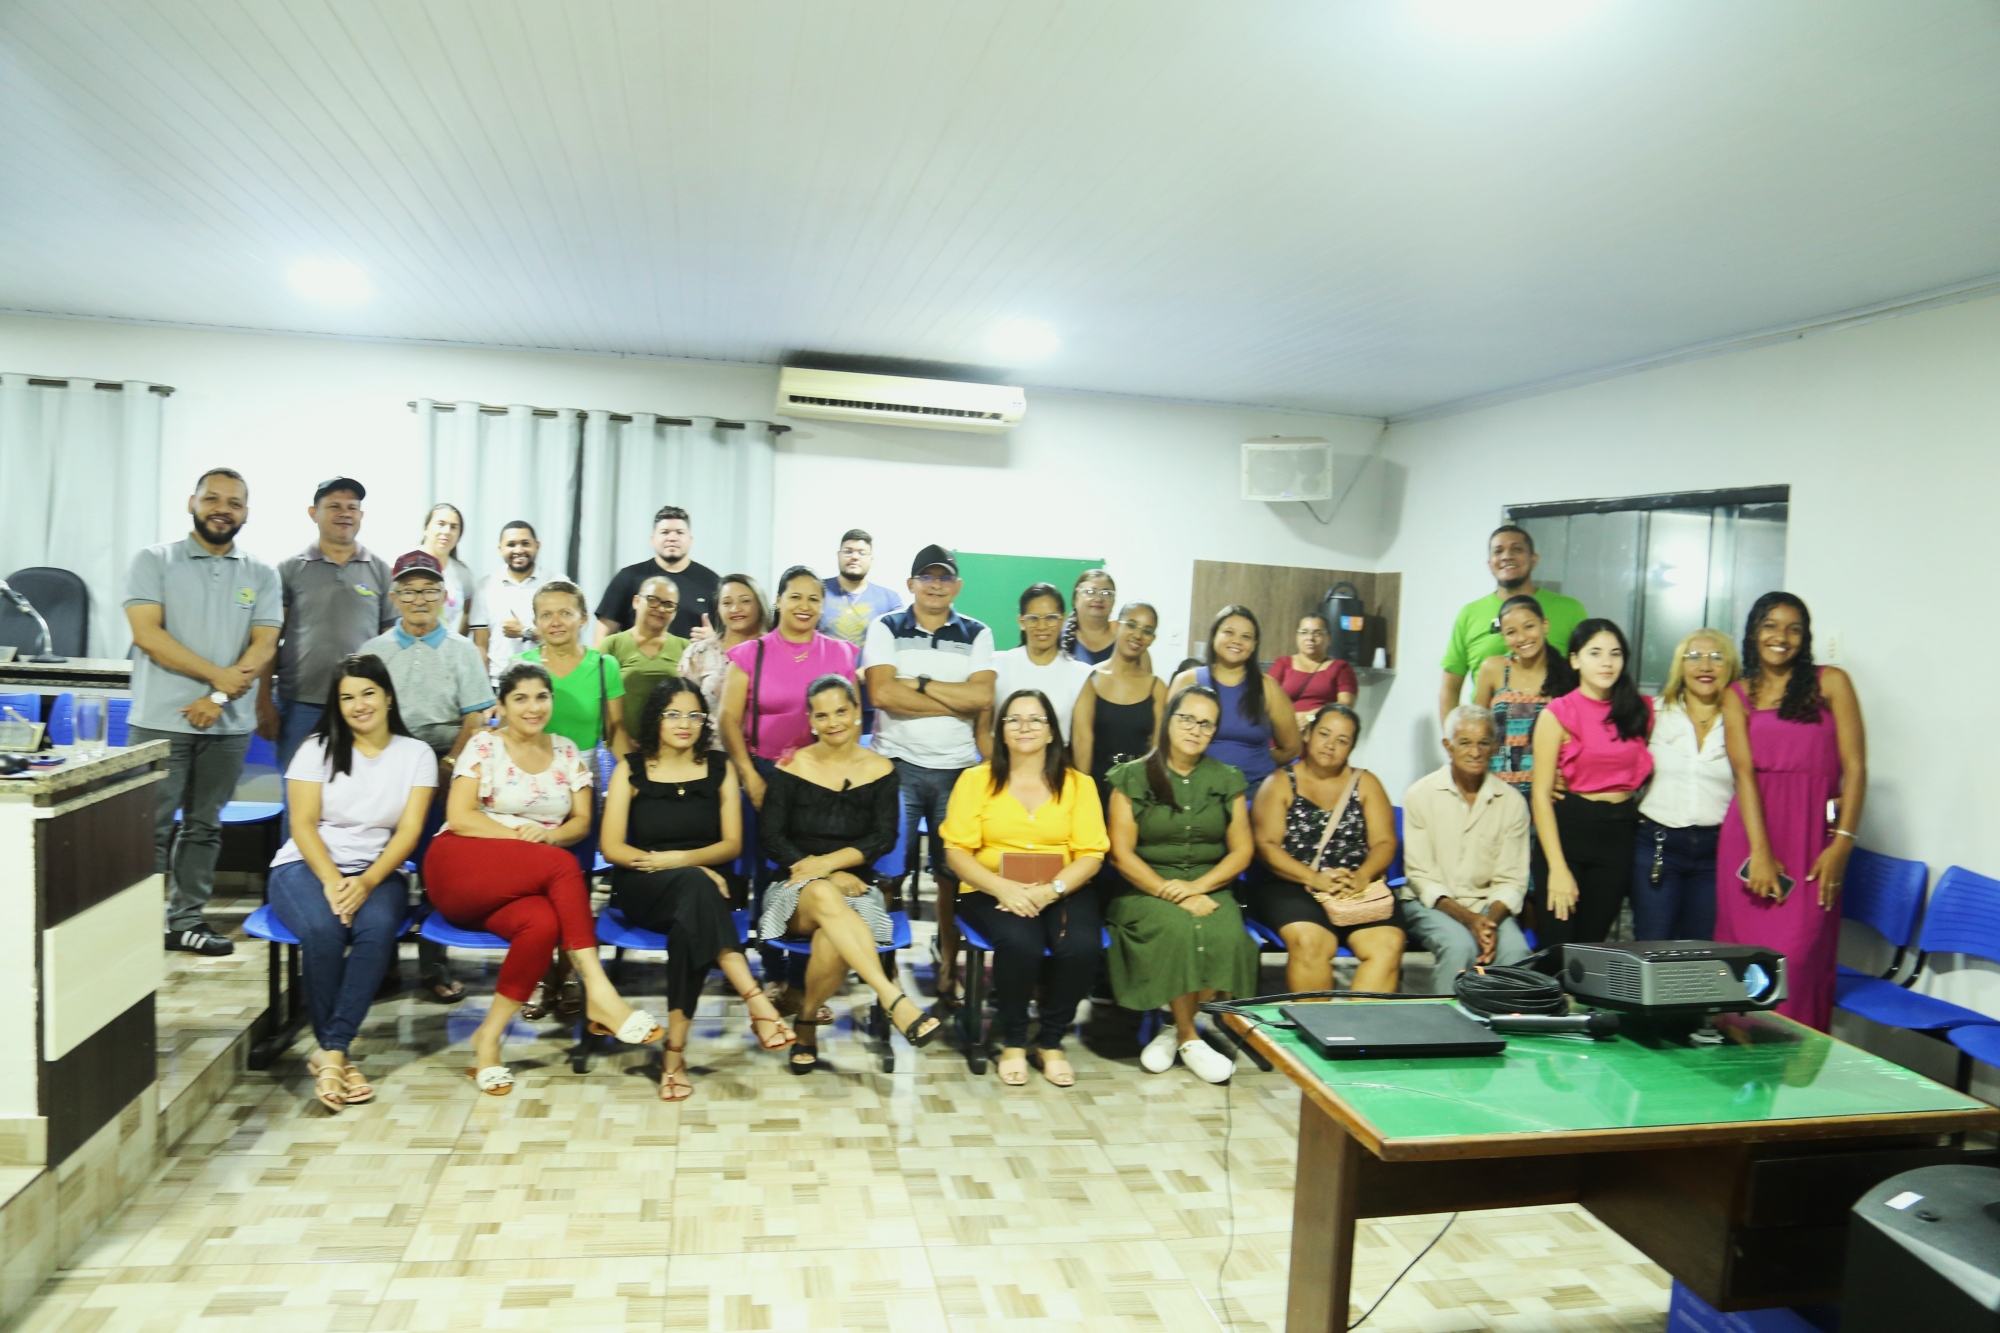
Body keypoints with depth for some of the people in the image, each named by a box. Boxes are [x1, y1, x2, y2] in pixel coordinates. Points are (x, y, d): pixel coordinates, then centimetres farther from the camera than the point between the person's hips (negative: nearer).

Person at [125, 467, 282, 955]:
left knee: (204, 825, 10)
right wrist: (218, 675, -14)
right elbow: (147, 633, -9)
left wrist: (220, 698, -11)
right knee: (152, 827, 0)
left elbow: (264, 644, 0)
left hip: (229, 724, 3)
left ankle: (187, 918, 18)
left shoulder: (261, 575, 9)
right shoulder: (153, 561, 1)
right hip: (162, 719, -3)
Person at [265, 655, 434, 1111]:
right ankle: (336, 1053, -21)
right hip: (307, 866, 0)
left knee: (377, 927, -35)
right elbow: (303, 824, -3)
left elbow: (409, 831, -2)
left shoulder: (416, 754, 7)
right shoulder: (317, 749, 7)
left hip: (378, 872, 0)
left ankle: (330, 1053, -29)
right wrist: (332, 881, -20)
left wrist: (366, 883, -19)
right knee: (322, 929, -34)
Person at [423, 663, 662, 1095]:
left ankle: (489, 1038, -21)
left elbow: (581, 823, 10)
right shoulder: (484, 745, 5)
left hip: (522, 883, 3)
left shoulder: (566, 752, 16)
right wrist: (521, 837, -13)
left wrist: (549, 835, -11)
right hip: (462, 869, -3)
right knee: (564, 864, -32)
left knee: (544, 923, -34)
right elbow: (460, 817, -4)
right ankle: (599, 992, -36)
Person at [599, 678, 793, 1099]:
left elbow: (732, 844, 6)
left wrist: (678, 859, -14)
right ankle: (755, 1001, -48)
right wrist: (692, 869, -14)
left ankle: (675, 1052, -38)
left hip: (704, 887, 1)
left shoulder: (719, 769, 12)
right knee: (695, 886, -37)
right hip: (642, 892, -1)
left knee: (690, 922, -37)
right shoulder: (631, 770, 8)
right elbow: (612, 848, -2)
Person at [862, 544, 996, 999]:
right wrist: (957, 703, -8)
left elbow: (982, 696, -6)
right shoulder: (886, 629, 5)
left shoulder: (976, 634, 9)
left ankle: (949, 966, 15)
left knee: (954, 871, 4)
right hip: (899, 764, -1)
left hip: (958, 767, 1)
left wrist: (918, 683, -8)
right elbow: (882, 693, -11)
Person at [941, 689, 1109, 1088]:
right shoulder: (976, 779, 6)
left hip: (1064, 890, 2)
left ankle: (1050, 1042, -1)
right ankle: (1013, 1042, -5)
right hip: (992, 891, -1)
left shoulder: (1078, 783, 10)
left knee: (1082, 946, -29)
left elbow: (1091, 854, 1)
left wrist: (1052, 890, -17)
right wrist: (1003, 888, -17)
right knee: (1020, 942, -33)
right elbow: (957, 851, -1)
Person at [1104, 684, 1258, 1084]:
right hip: (1145, 890, -2)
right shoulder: (1133, 777, 2)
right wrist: (1169, 894, -15)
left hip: (1208, 889, 2)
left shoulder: (1227, 780, 12)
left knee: (1225, 934, -29)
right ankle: (1189, 1040, -13)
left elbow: (1242, 852, 7)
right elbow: (1121, 854, -3)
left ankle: (1175, 1031, -10)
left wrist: (1195, 887, -9)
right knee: (1178, 929, -33)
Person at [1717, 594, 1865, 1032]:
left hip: (1812, 836, -1)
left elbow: (1854, 767, 1)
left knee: (1798, 957, -8)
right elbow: (1745, 772, 0)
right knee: (1747, 951, 1)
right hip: (1750, 833, 2)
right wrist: (1760, 852, -10)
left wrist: (1842, 844, -8)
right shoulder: (1737, 695, 11)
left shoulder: (1830, 682, 7)